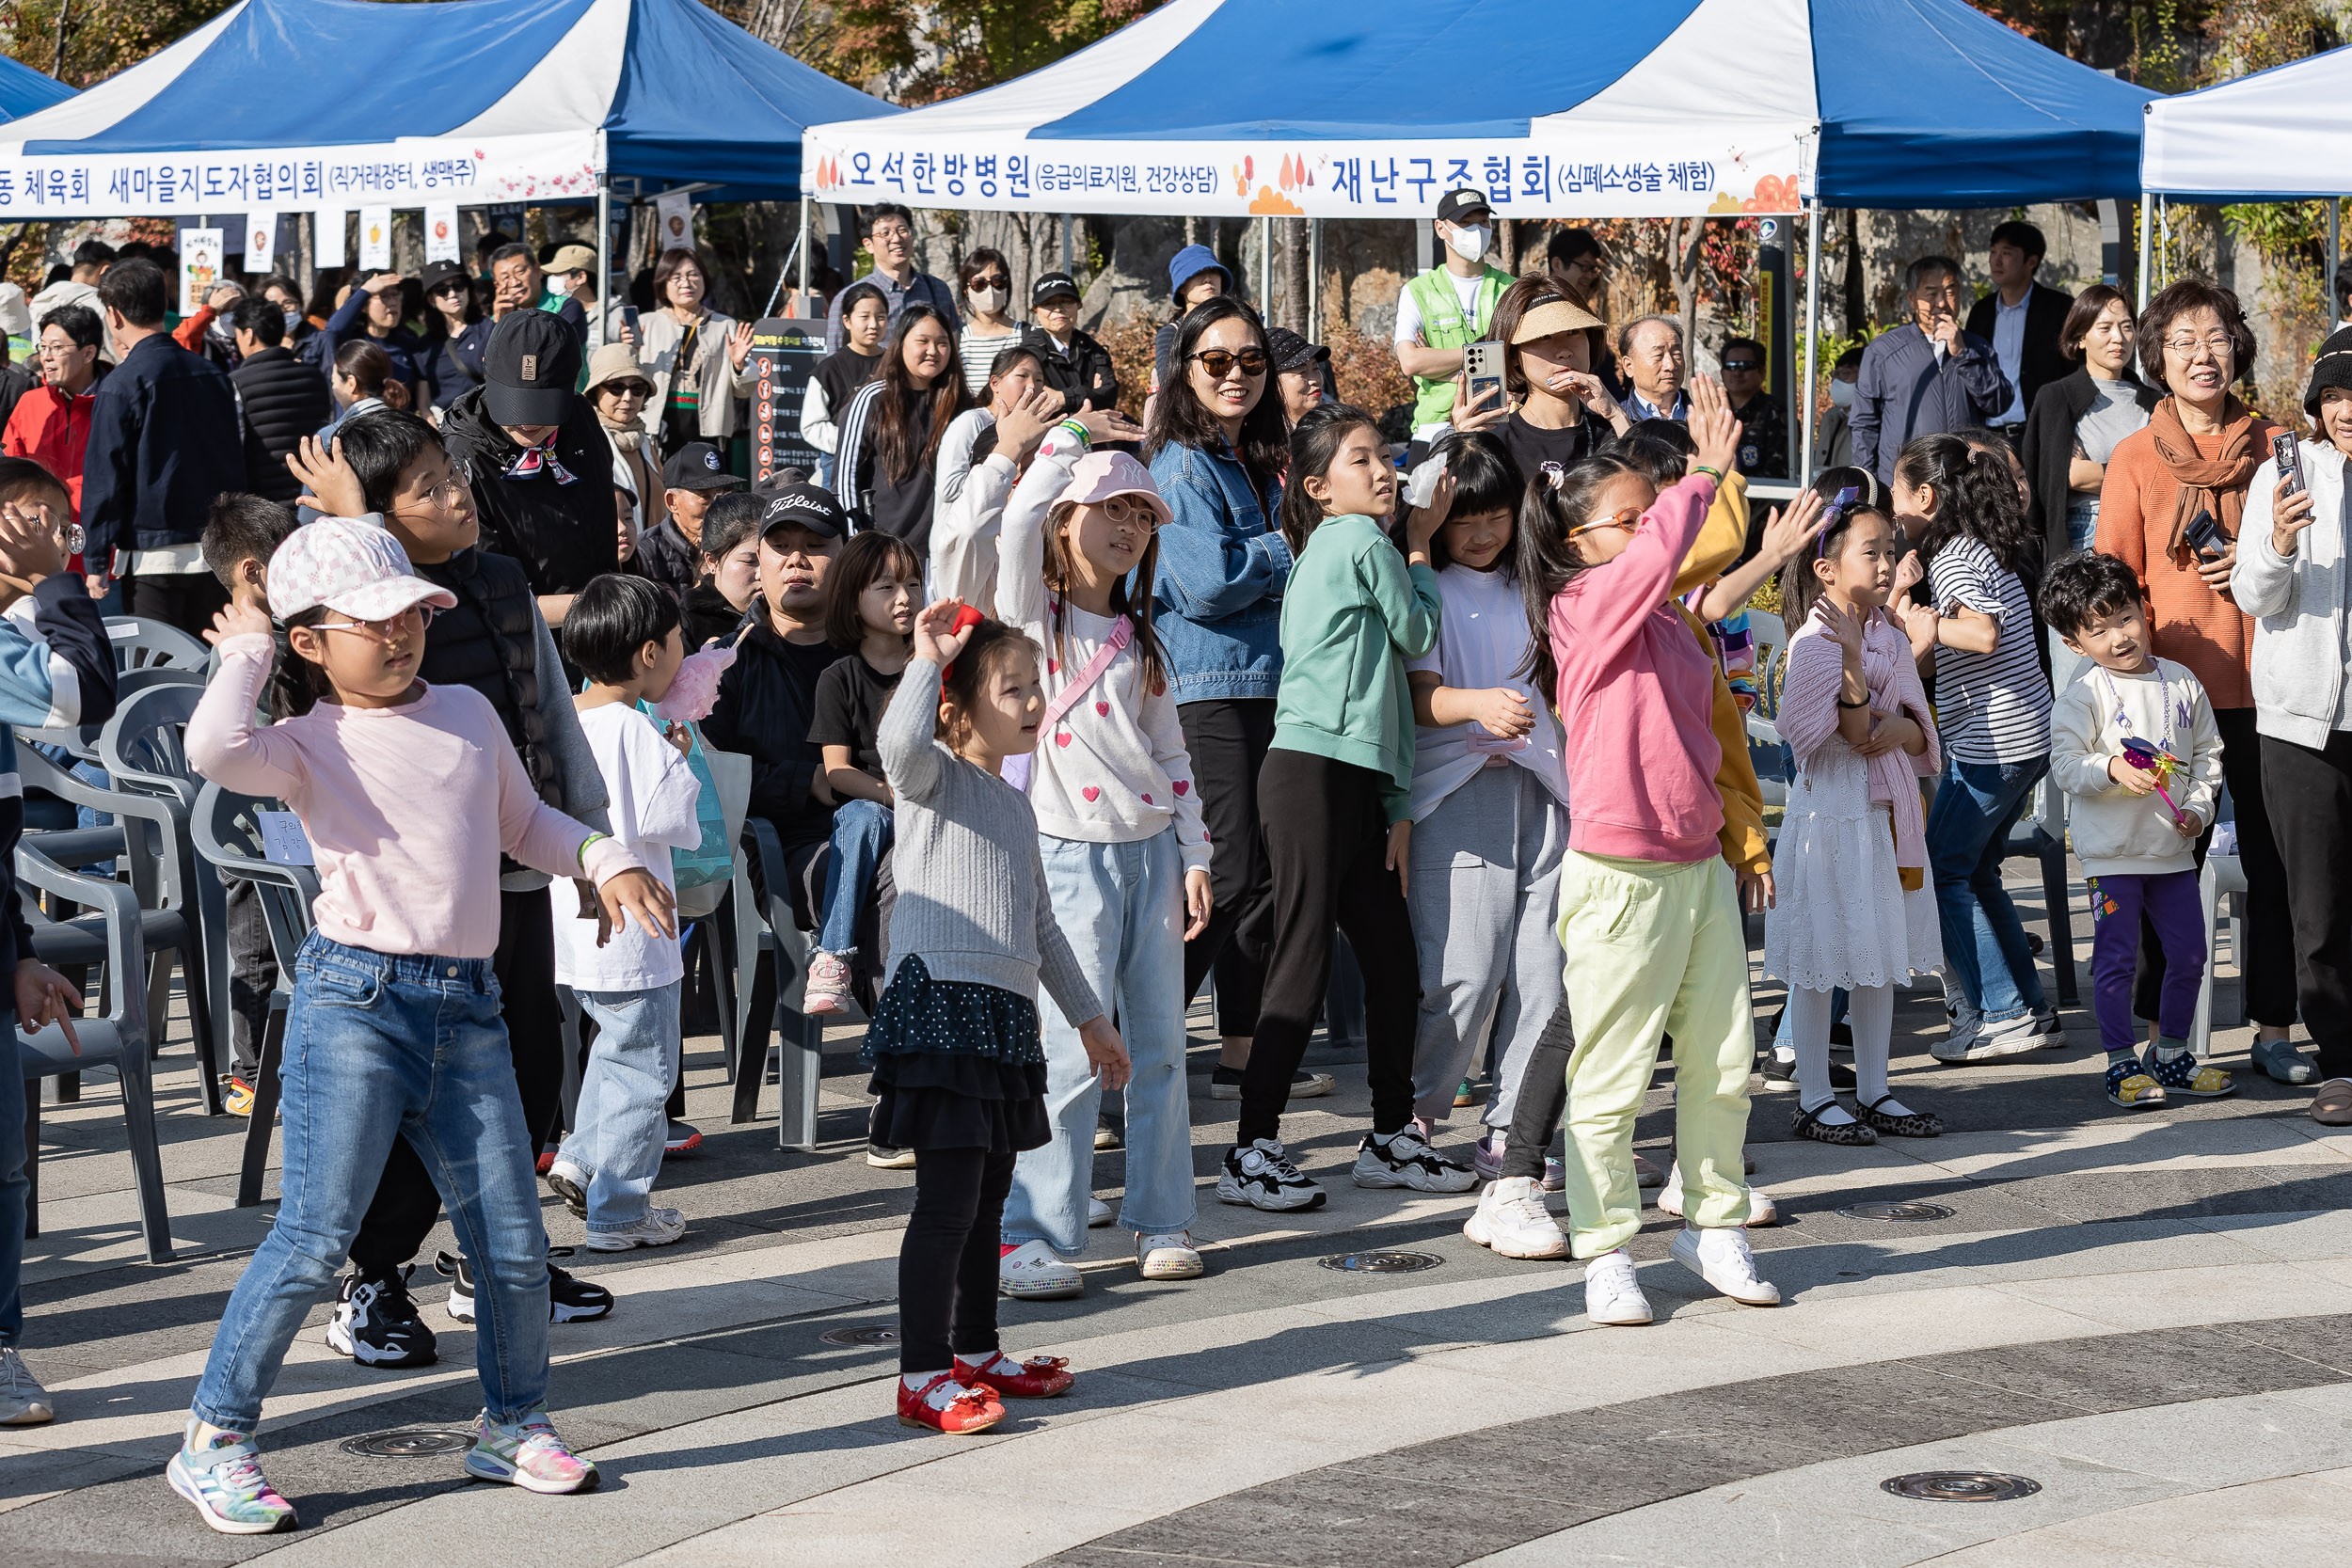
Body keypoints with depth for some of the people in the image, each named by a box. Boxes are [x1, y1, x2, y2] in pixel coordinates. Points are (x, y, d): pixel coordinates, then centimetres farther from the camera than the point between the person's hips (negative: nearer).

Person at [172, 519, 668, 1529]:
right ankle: (213, 1441, 3)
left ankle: (513, 1426, 27)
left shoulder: (468, 715, 14)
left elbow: (524, 823, 28)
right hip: (353, 999, -5)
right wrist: (243, 652, -7)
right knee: (316, 1236, -9)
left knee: (513, 1242, 7)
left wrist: (603, 859, 9)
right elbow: (215, 748, -25)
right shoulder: (309, 743, -3)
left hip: (466, 1007, 5)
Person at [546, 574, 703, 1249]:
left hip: (574, 930, 8)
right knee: (642, 1067, 3)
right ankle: (618, 1212, 9)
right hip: (628, 935, -8)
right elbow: (666, 819, -24)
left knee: (616, 1042, 29)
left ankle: (581, 1160, 23)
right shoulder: (635, 731, -19)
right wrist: (679, 759, -5)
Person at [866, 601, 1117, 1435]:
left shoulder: (1016, 805, 21)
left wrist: (1089, 1016, 31)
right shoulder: (935, 776, -4)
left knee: (989, 1196, 14)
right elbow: (899, 741, -31)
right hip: (940, 1003, -8)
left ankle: (976, 1353, 25)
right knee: (948, 1200, -9)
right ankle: (923, 1376, -5)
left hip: (1005, 1013, 9)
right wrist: (927, 657, -22)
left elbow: (1039, 923, 29)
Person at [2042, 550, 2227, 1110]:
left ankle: (2171, 1054, 25)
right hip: (2111, 849, -5)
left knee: (2189, 954, 9)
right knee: (2116, 957, -3)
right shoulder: (2084, 694, -8)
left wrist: (2197, 807, -1)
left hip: (2173, 847, 5)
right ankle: (2122, 1063, 8)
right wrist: (2110, 767, -30)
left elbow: (2207, 751, 12)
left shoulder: (2181, 683, 6)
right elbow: (2064, 763, -13)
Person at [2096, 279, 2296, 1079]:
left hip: (2261, 679, 1)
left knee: (2275, 858, 2)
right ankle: (2166, 1033, 12)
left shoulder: (2273, 446, 8)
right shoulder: (2135, 457, 4)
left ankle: (2273, 1025, 11)